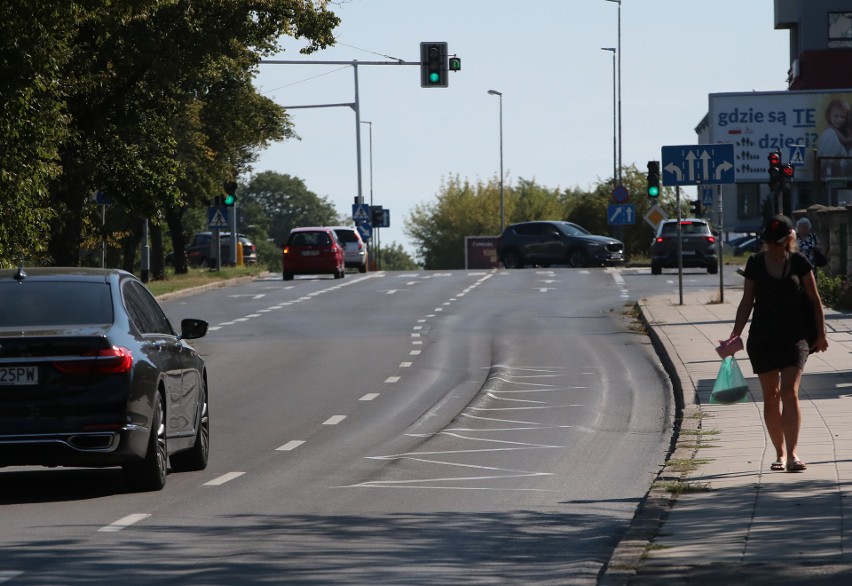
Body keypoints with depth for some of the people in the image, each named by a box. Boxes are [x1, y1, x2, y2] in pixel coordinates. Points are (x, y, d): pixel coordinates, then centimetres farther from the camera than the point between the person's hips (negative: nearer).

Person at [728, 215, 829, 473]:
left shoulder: (798, 262, -1)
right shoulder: (755, 263, 3)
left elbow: (815, 300, 6)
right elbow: (747, 301, 7)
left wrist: (820, 334, 5)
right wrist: (735, 334, -1)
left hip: (793, 336, -2)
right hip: (762, 338, 2)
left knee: (790, 393, -14)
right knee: (770, 397, 6)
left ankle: (792, 453, -18)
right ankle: (780, 453, 16)